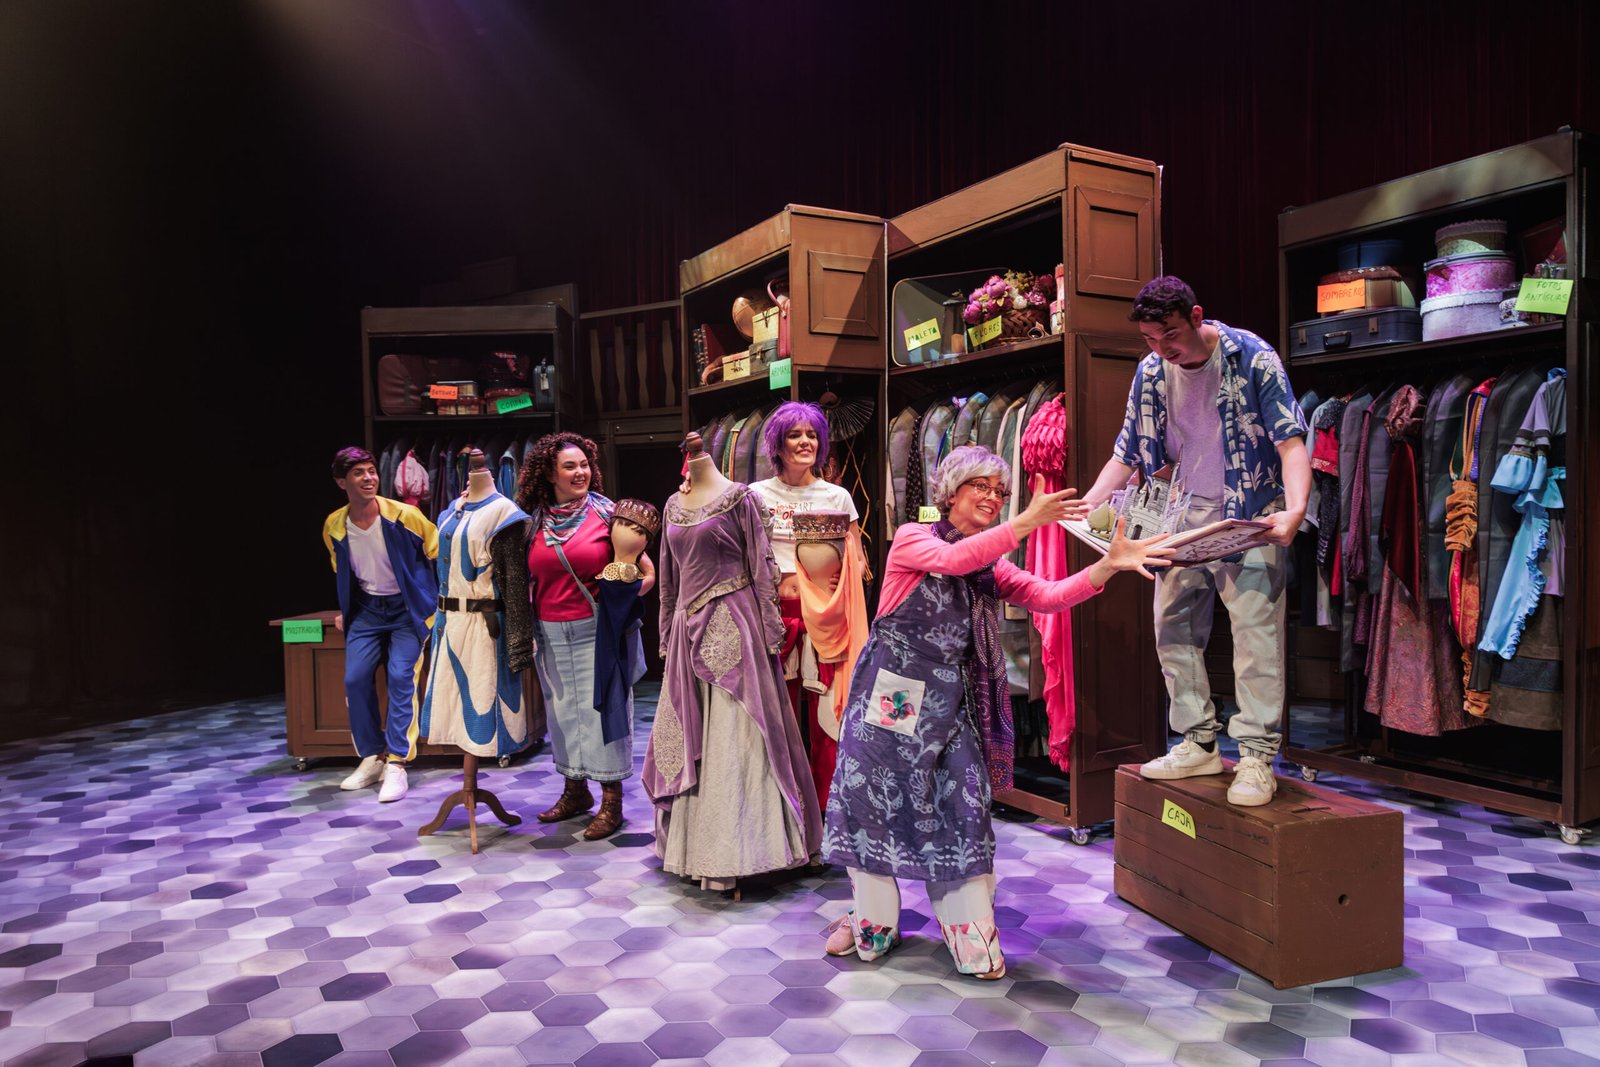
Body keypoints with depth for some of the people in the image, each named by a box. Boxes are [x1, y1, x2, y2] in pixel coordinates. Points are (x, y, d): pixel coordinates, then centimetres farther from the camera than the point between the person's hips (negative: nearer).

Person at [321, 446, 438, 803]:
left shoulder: (404, 516, -16)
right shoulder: (334, 526, -3)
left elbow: (440, 555, -6)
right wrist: (345, 611, 16)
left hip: (406, 608, -4)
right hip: (366, 609, 4)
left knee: (400, 676, -17)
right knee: (355, 679, -6)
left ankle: (396, 765, -13)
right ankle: (372, 758, 10)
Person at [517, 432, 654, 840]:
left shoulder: (606, 512, -3)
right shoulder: (535, 521, 6)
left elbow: (645, 571, -1)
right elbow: (527, 577, 14)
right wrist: (528, 630, 8)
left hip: (595, 628, -4)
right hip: (550, 632, 4)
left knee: (600, 706, -1)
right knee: (563, 709, 12)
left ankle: (611, 802, 9)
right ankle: (575, 791, 28)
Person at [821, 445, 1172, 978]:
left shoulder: (993, 565, 9)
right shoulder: (912, 538, -5)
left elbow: (1048, 596, -7)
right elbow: (954, 559, -26)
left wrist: (1109, 564, -21)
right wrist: (1026, 523, -34)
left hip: (952, 703, 4)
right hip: (892, 695, -3)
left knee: (962, 810, 1)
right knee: (872, 801, 6)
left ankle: (972, 937, 14)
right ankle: (874, 922, 25)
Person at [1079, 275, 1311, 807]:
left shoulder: (1253, 358, -11)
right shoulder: (1150, 373, 3)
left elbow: (1290, 442, -16)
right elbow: (1127, 454, 9)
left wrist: (1294, 510, -33)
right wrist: (1086, 505, -6)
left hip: (1250, 517, -5)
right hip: (1184, 518, 6)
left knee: (1256, 630, -10)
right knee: (1173, 629, 6)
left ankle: (1256, 756, -3)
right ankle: (1199, 744, 18)